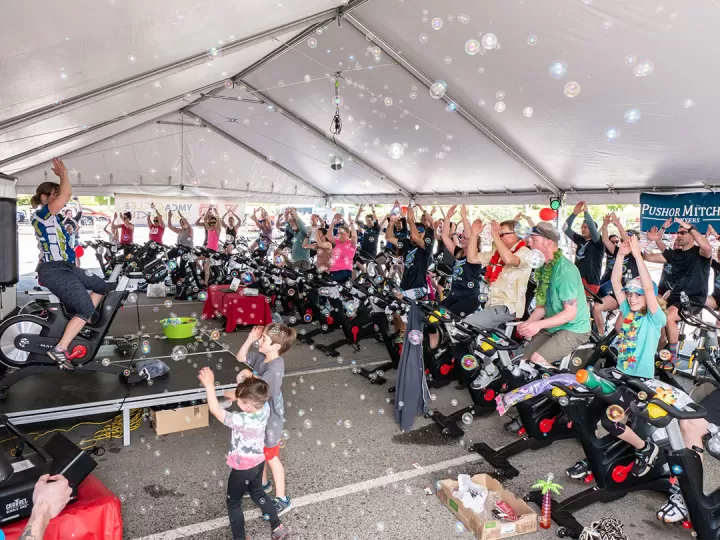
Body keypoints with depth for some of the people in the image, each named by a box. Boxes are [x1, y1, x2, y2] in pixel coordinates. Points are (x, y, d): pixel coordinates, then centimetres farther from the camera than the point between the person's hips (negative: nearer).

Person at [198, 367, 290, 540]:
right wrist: (246, 382, -17)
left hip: (243, 467, -7)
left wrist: (209, 384, -32)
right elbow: (252, 395, 1)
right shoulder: (264, 407, -20)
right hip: (258, 461, 7)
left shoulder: (243, 421, -38)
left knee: (233, 502, 19)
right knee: (257, 492, 30)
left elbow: (216, 410, -34)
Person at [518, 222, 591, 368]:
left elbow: (570, 313, -23)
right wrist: (528, 323, -11)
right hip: (552, 327, 8)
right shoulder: (543, 267, 5)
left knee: (537, 360, -22)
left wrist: (538, 325, -32)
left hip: (573, 329, -8)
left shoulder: (565, 270, -23)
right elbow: (543, 305, 6)